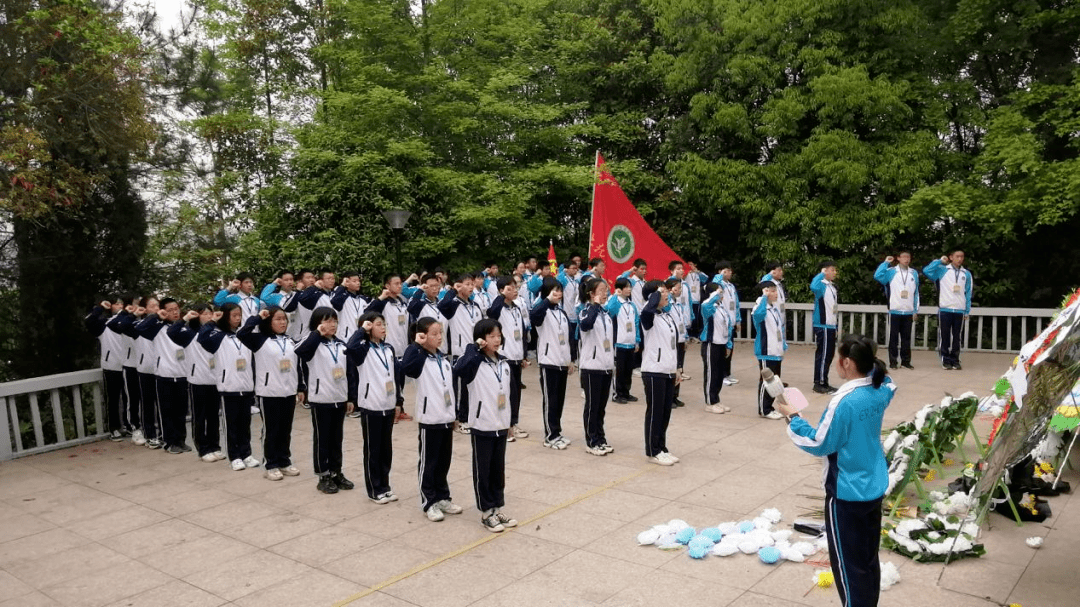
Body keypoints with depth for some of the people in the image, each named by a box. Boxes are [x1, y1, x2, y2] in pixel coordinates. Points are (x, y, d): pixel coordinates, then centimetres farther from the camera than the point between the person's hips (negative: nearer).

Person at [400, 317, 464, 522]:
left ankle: (442, 497, 27)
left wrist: (455, 414, 16)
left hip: (447, 419, 7)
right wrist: (416, 344, -28)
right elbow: (405, 366, -35)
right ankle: (429, 502, 13)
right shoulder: (420, 359, -11)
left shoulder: (444, 360, 11)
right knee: (428, 463, 4)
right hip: (429, 420, -7)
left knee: (444, 462, 15)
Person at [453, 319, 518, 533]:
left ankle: (497, 509, 26)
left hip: (501, 425, 6)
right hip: (482, 426, -6)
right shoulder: (475, 362, -12)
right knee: (482, 471, 5)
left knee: (498, 469, 14)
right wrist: (475, 348, -27)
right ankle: (486, 513, 15)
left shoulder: (504, 363, 8)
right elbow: (458, 369, -36)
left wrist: (511, 421, 15)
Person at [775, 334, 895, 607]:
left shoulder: (843, 401, -26)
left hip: (847, 493, -8)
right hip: (874, 487, 8)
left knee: (848, 563, 7)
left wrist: (792, 417, -10)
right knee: (869, 558, 20)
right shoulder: (879, 390, -3)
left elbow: (819, 444, -19)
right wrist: (872, 365, 13)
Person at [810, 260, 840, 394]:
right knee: (823, 354, -5)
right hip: (822, 326, -9)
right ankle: (819, 384, 1)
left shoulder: (833, 286, 14)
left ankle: (824, 383, 22)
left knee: (829, 354, 13)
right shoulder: (821, 285, -13)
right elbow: (813, 287, -40)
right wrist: (821, 274, -28)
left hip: (831, 325, 9)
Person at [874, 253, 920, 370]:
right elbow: (877, 276, -18)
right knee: (893, 336, 2)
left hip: (909, 311, 3)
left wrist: (916, 311, 8)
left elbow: (916, 293, 11)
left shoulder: (914, 273, 10)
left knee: (906, 337, 7)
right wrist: (885, 262, -10)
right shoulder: (891, 271, 0)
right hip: (895, 311, -3)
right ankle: (893, 361, 7)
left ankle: (906, 360, 13)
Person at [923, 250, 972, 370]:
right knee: (944, 336, 1)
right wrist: (940, 261, -5)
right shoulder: (942, 270, 4)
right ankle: (946, 360, 7)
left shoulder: (966, 274, 12)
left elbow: (968, 293, 11)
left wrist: (967, 311, 7)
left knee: (957, 337, 5)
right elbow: (926, 270, -11)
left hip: (960, 310, 2)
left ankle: (955, 360, 12)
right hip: (944, 309, -2)